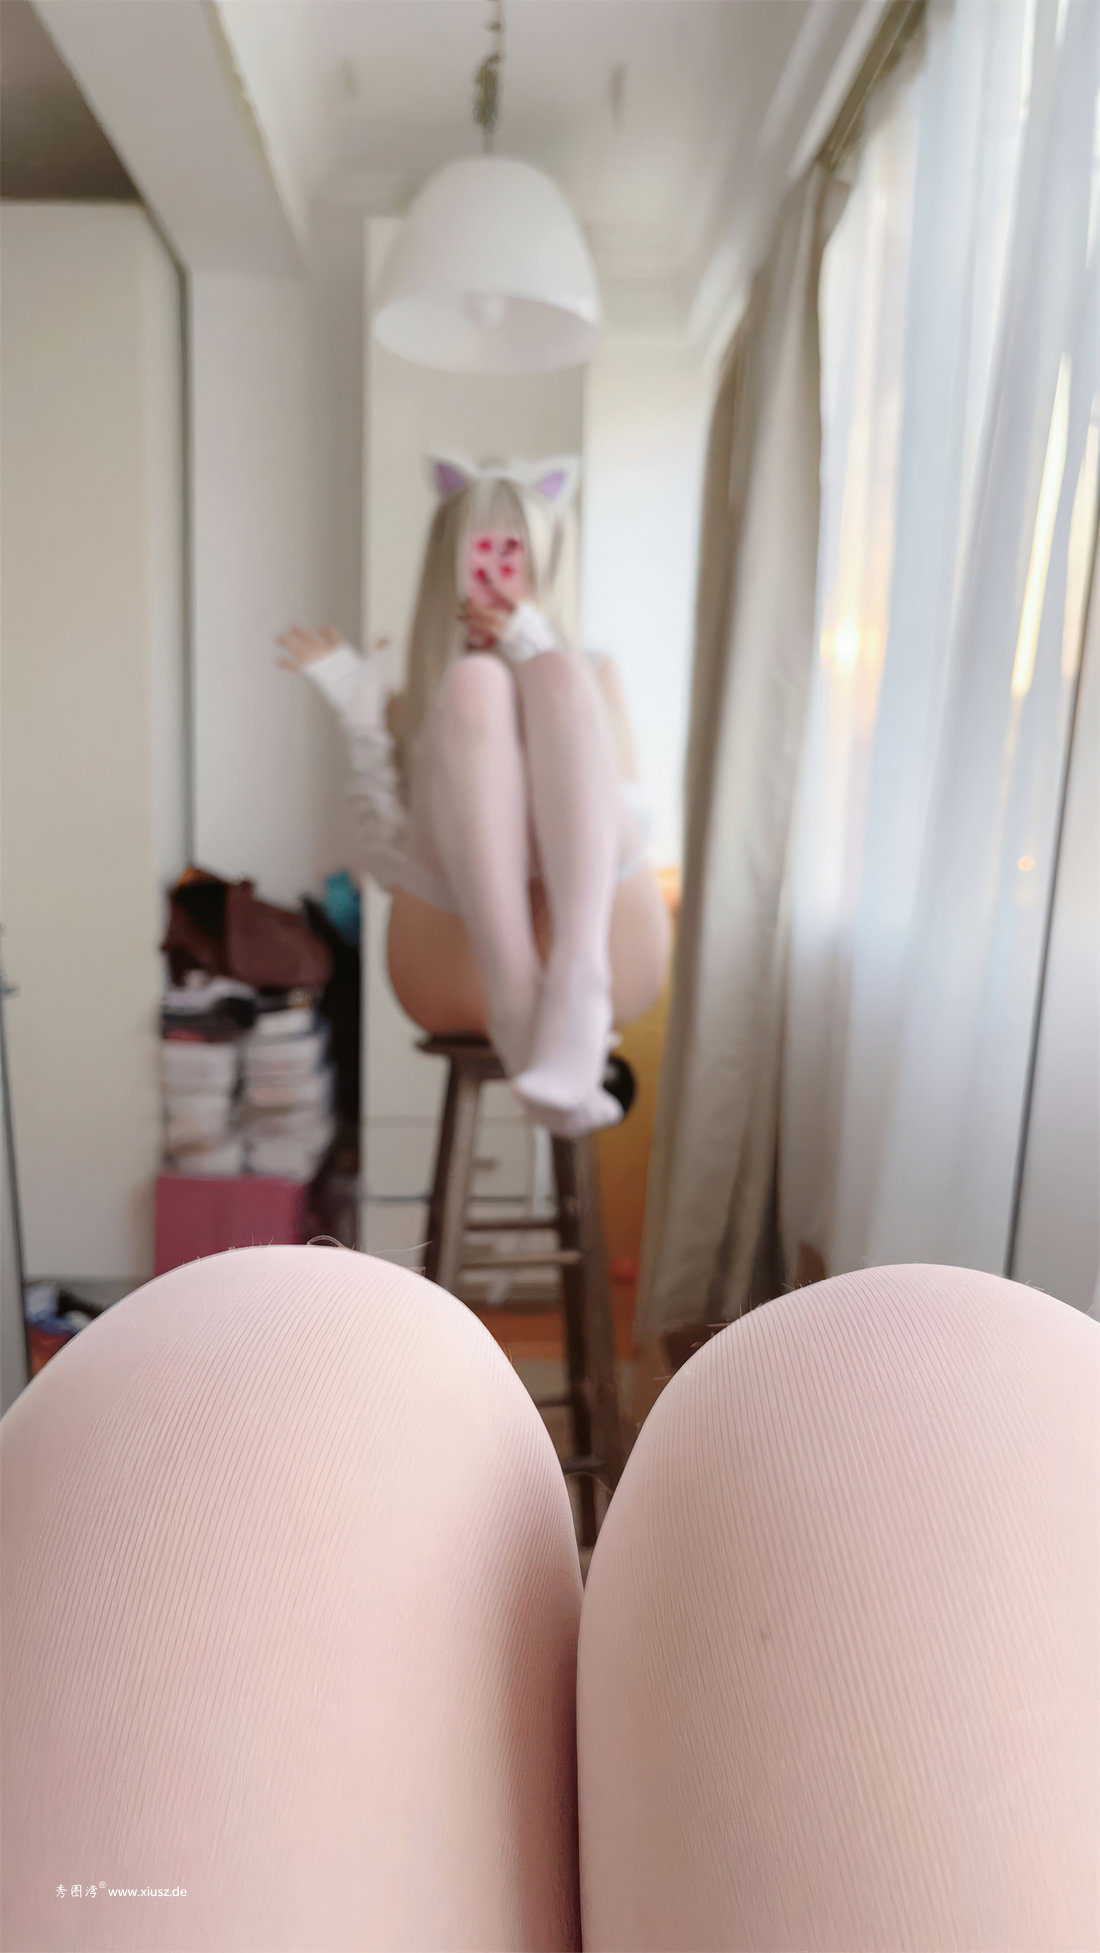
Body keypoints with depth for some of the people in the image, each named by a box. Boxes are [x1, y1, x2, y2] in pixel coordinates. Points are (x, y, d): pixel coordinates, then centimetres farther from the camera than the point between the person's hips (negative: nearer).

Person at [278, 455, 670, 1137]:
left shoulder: (593, 677, 23)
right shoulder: (414, 704, 21)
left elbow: (629, 829, 3)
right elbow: (394, 867, 7)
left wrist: (539, 651, 0)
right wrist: (362, 723, 1)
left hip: (604, 956, 1)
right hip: (462, 971, 0)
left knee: (555, 672, -16)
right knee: (476, 681, -17)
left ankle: (576, 994, -38)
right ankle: (519, 1020, -35)